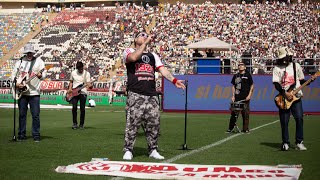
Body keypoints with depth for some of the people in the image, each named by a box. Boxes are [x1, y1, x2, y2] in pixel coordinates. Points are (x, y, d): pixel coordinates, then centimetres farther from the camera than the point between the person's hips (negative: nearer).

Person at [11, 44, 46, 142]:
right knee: (22, 114, 7)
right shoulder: (20, 62, 10)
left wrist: (40, 75, -29)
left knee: (36, 115, -4)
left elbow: (44, 73, -6)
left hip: (34, 92, -2)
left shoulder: (38, 61, 2)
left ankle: (36, 135, 3)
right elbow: (13, 74, 12)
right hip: (21, 92, 3)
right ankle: (22, 134, 15)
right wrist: (16, 83, -5)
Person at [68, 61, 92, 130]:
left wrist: (90, 86, -25)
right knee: (74, 107, -12)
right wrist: (70, 89, 2)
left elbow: (88, 83, -2)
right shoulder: (73, 73, 8)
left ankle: (81, 124, 8)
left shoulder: (86, 73, 2)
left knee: (82, 109, -3)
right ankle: (75, 123, -1)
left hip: (83, 93, -1)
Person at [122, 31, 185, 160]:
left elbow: (162, 69, 11)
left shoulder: (153, 55, 24)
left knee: (154, 123, 3)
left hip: (152, 95, 5)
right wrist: (145, 43, -11)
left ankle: (153, 150, 14)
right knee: (132, 122, -8)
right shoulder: (128, 51, 10)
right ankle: (128, 150, 0)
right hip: (135, 95, -5)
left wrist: (174, 80, -6)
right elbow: (133, 58, -15)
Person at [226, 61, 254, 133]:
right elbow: (233, 86, 15)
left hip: (245, 98, -2)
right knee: (234, 112, 0)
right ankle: (231, 128, 5)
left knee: (245, 113, 0)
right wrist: (233, 96, 5)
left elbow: (252, 86, 4)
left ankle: (245, 129, 7)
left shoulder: (248, 75, 4)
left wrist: (249, 95, -6)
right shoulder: (235, 76, 13)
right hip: (237, 98, 2)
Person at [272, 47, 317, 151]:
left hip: (296, 96, 1)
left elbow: (302, 81, 14)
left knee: (299, 118, -9)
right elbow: (276, 84, -5)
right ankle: (285, 143, 9)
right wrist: (285, 93, -16)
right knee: (284, 121, -2)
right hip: (284, 99, -1)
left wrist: (311, 80, -4)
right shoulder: (277, 68, 3)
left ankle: (299, 142, -2)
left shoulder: (296, 66, 10)